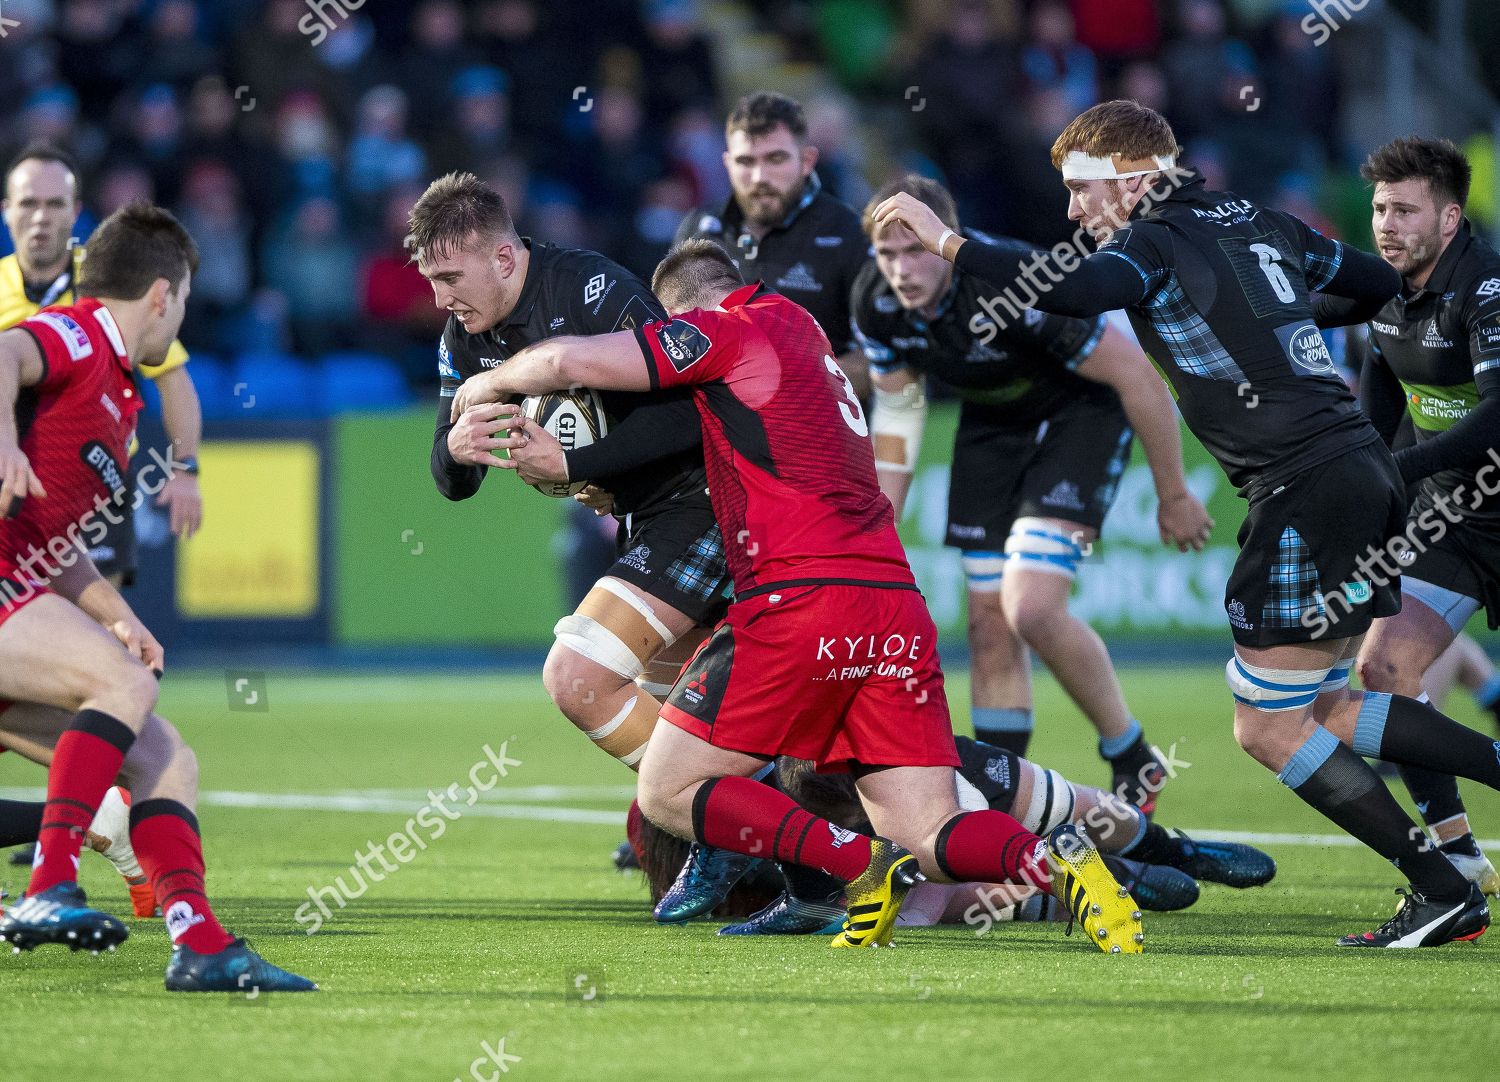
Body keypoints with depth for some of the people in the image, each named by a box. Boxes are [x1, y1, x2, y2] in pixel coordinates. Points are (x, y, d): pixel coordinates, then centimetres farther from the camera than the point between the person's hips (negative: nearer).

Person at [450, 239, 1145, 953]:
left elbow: (567, 362, -2)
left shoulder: (729, 330, 2)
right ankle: (1050, 861, -25)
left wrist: (488, 383, 18)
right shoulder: (799, 328, 27)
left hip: (801, 598, -7)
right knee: (928, 838, 5)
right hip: (897, 607, 8)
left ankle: (867, 866, -14)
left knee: (666, 793, 5)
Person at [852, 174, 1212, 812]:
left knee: (1031, 609, -21)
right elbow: (898, 405, 4)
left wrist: (1173, 496, -15)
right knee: (989, 625, 2)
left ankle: (1134, 763, -1)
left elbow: (1136, 375, -25)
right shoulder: (875, 302, -17)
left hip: (1081, 412, -6)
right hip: (992, 420, 6)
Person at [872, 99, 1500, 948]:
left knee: (1269, 729, -2)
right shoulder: (1260, 224, 18)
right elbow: (1380, 284, 29)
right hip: (1366, 471, 9)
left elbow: (1076, 290, -26)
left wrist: (949, 242, -19)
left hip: (1306, 488, -9)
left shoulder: (1157, 242, -5)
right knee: (1321, 710, 17)